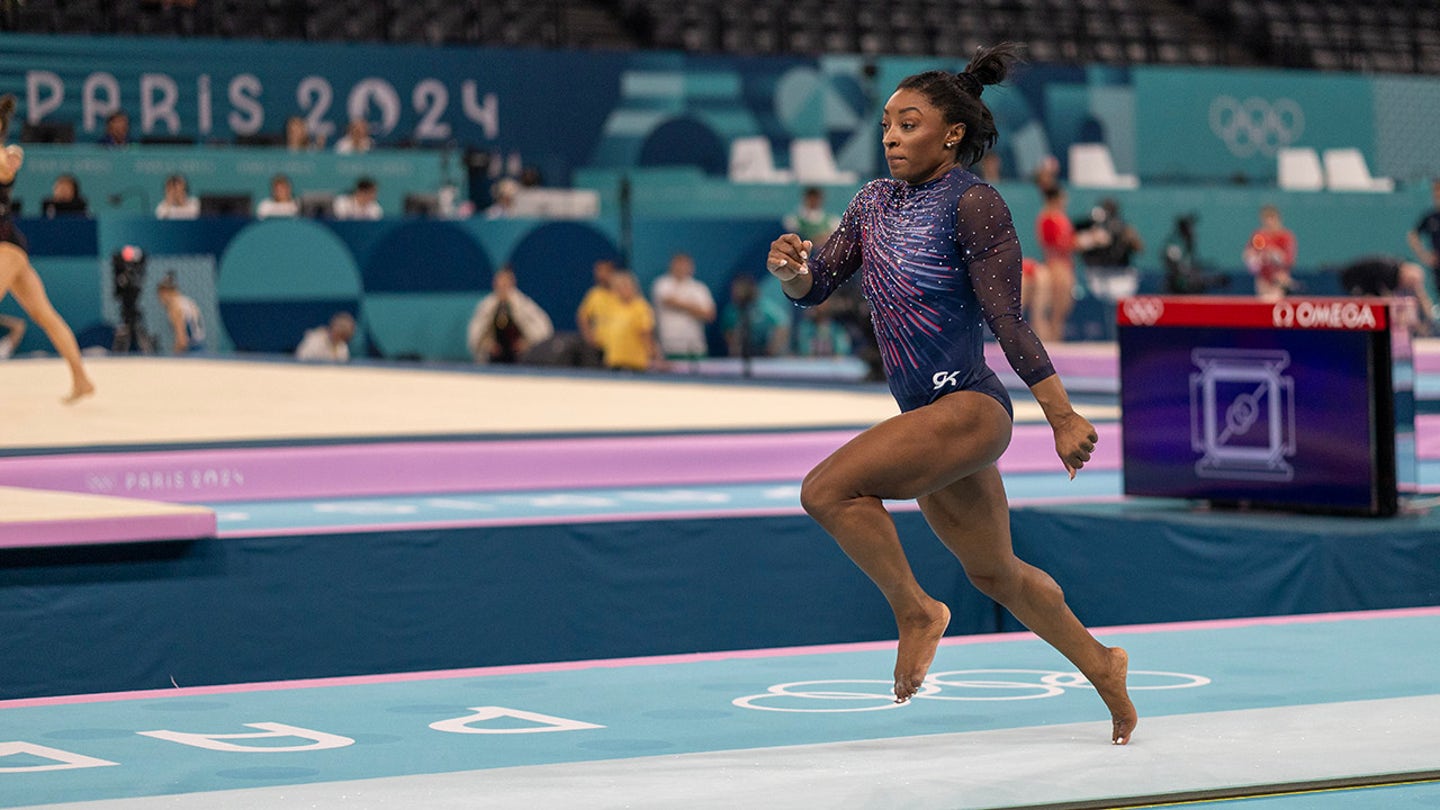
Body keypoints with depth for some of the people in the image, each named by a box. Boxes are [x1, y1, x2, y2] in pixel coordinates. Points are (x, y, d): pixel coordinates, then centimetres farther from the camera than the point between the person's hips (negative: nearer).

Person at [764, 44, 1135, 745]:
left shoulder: (972, 203, -12)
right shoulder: (874, 203, 10)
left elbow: (1007, 320, -15)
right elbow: (817, 287, 10)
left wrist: (1063, 416, -14)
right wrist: (791, 269, -14)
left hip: (970, 407, -9)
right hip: (931, 419, 9)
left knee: (828, 490, -22)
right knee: (995, 574, 20)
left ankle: (915, 612, -5)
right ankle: (1101, 667, 37)